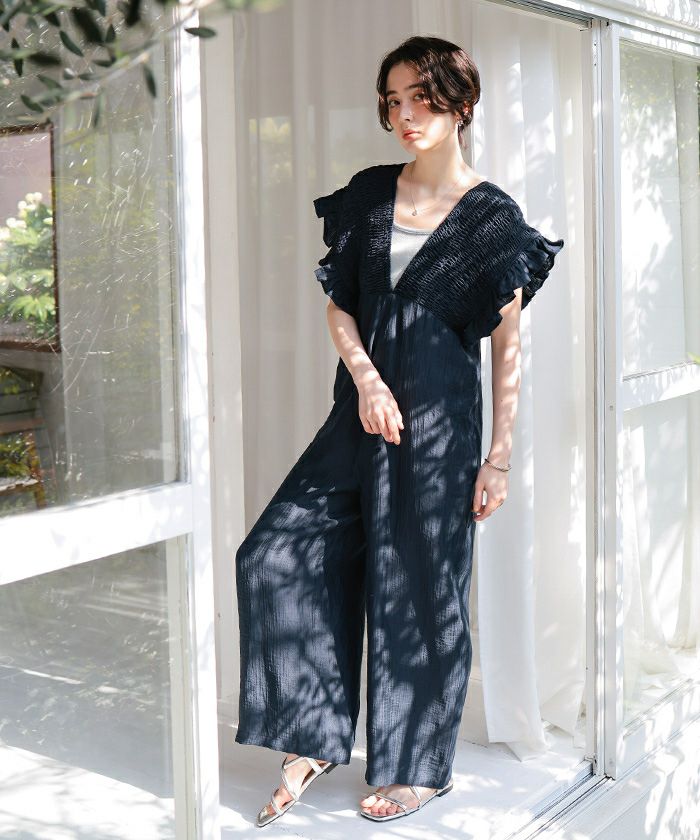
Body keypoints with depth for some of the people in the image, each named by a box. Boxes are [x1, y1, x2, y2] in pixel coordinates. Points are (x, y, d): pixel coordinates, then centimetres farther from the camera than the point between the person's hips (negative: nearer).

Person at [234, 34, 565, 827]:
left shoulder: (492, 217, -4)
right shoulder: (366, 195, 8)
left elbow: (506, 346, -3)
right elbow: (339, 305, 10)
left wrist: (498, 456, -5)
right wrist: (366, 380, -9)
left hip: (439, 417, -5)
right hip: (361, 408, 5)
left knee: (420, 590, 3)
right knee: (279, 555, -1)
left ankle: (420, 767, 21)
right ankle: (313, 740, 12)